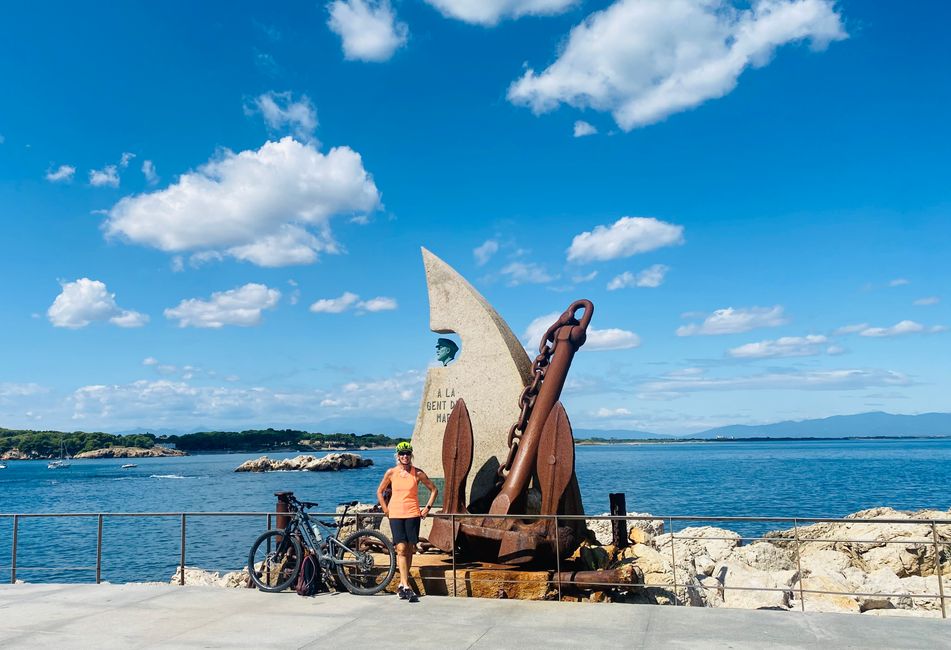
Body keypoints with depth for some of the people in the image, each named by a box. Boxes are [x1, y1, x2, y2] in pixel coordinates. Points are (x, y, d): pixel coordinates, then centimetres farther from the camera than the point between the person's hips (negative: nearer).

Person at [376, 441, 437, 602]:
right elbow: (380, 491, 14)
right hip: (395, 515, -1)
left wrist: (428, 507, 5)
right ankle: (406, 587, -13)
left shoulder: (418, 473, 0)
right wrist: (385, 509, 8)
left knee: (410, 550, 5)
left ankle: (402, 584, 19)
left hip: (413, 514, 1)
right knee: (401, 549, -10)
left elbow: (434, 489, 10)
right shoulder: (391, 472, 2)